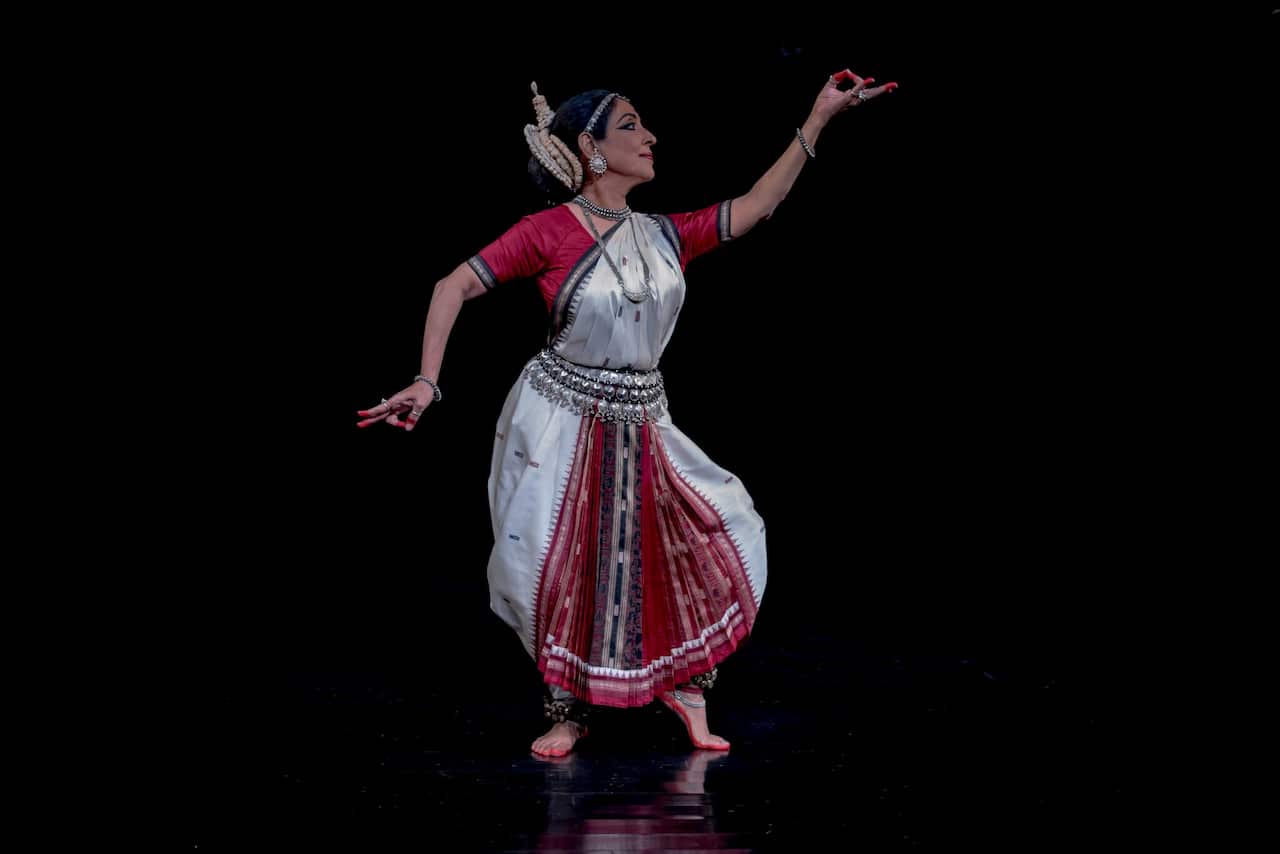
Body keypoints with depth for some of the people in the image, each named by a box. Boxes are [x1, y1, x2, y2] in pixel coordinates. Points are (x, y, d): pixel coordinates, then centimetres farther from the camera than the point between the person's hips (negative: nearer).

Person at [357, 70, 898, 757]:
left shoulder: (666, 237, 5)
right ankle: (567, 713, 18)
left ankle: (684, 683, 16)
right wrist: (427, 383, -20)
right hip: (561, 423, -5)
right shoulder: (551, 231, -11)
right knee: (559, 570, 0)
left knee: (718, 540, 0)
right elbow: (455, 287, -12)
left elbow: (756, 205, 7)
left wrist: (820, 117, 5)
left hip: (639, 430, 5)